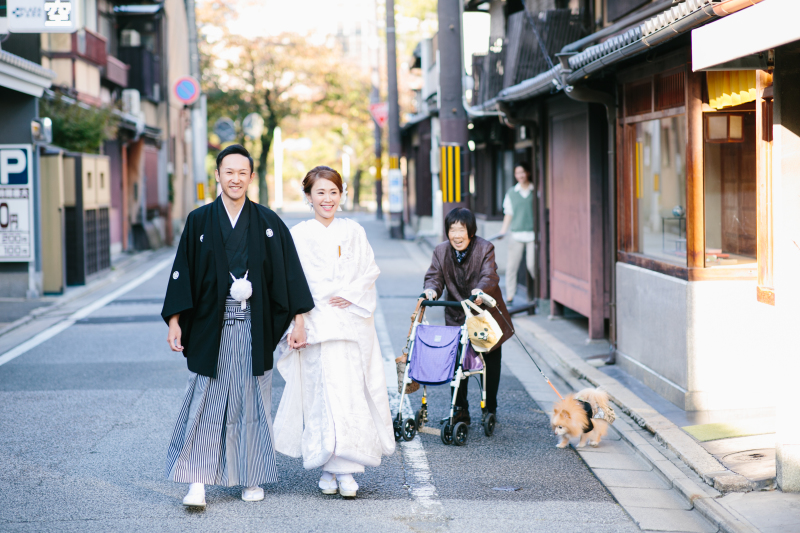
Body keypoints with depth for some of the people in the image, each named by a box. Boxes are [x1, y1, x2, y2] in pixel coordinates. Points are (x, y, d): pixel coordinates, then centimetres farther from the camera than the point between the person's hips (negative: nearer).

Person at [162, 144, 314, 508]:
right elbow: (183, 272, 3)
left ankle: (251, 478, 17)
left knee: (252, 402, 6)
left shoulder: (267, 222, 4)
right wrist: (174, 321, -2)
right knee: (206, 402, -3)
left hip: (254, 327, 1)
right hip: (211, 326, -1)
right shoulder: (199, 221, 3)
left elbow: (289, 272, 4)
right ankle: (198, 481, 0)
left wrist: (298, 318, -2)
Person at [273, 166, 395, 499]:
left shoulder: (353, 232, 11)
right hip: (317, 324, -2)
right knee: (323, 393, -7)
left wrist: (351, 295, -8)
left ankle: (344, 469, 1)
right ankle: (330, 467, 2)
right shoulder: (298, 235, 4)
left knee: (352, 393, -4)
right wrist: (296, 325, -8)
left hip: (353, 321, 2)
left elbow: (370, 271, 9)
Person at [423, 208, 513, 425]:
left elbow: (489, 276, -26)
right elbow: (434, 276, -10)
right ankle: (460, 410, 10)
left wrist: (480, 290, -49)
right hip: (457, 316, 2)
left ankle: (490, 409, 26)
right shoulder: (441, 251, -4)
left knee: (491, 364, 10)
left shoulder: (485, 248, -13)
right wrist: (432, 289, -34)